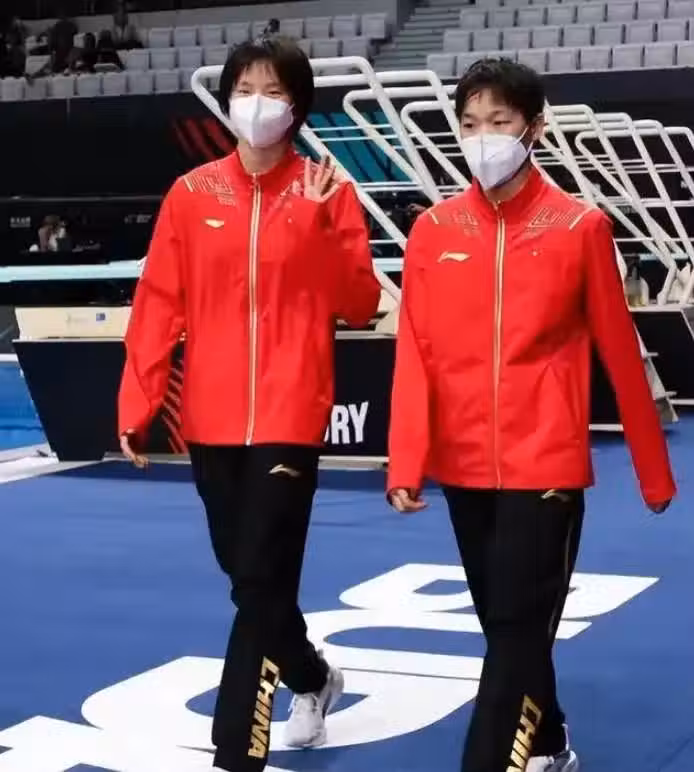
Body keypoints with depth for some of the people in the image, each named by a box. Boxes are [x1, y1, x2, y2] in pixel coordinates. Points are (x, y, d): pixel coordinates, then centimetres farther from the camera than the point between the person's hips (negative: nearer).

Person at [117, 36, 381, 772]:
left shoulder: (326, 192, -1)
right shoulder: (191, 195, 5)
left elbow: (360, 305, -6)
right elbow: (159, 304, 4)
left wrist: (319, 222, -17)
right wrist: (137, 403, -1)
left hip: (289, 417, -3)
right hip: (210, 418, 4)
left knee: (261, 583, -8)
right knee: (247, 574, 16)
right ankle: (311, 678, 42)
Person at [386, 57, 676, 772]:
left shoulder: (580, 227, -4)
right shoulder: (434, 230, 2)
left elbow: (620, 354, 1)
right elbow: (415, 354, -2)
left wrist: (653, 470, 7)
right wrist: (405, 463, -13)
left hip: (546, 465, -3)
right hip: (464, 468, 4)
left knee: (518, 632, -5)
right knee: (504, 627, 17)